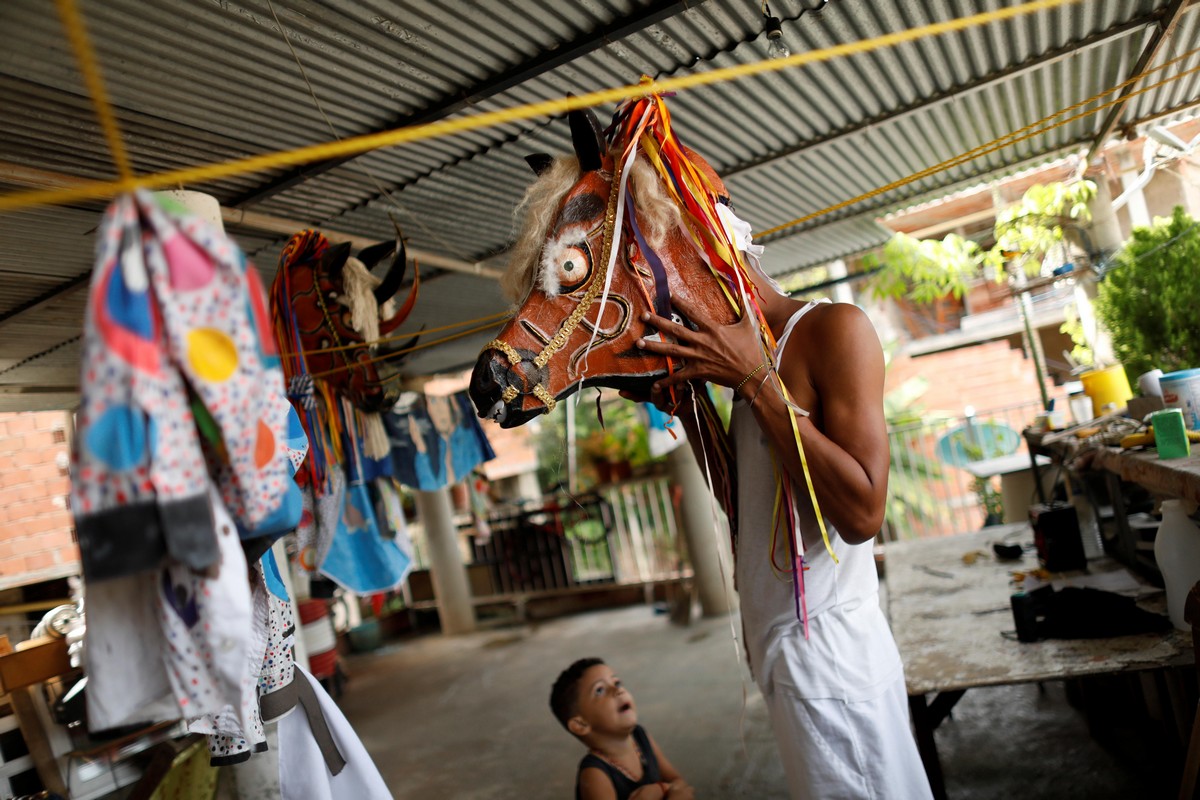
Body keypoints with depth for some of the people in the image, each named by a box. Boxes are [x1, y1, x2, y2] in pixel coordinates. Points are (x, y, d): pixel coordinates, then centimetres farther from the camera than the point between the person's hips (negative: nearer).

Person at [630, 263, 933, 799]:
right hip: (779, 649, 9)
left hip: (828, 655, -8)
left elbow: (862, 513, -23)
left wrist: (754, 382, -22)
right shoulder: (754, 356, 13)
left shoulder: (835, 327, -13)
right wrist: (685, 407, 5)